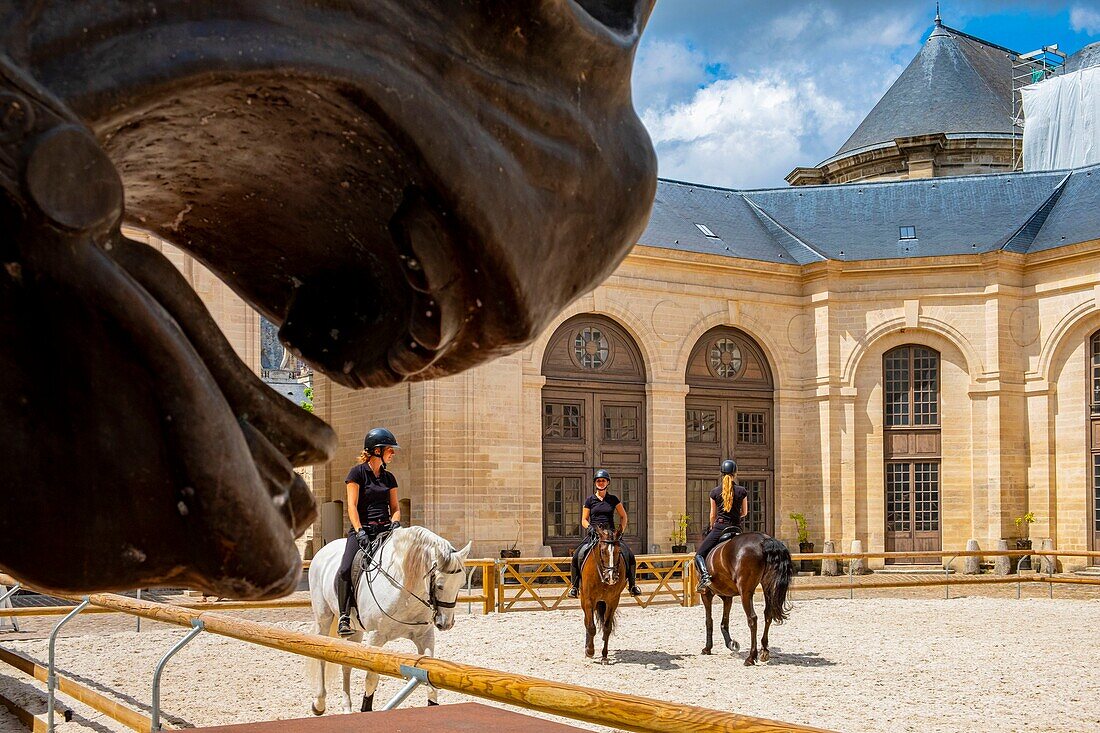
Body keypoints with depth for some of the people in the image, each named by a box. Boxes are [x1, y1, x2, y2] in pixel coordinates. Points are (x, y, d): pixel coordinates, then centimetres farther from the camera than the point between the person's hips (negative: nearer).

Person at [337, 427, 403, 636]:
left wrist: (395, 522, -3)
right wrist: (359, 531, -17)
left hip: (385, 530, 5)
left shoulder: (389, 478, 17)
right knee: (346, 570, -26)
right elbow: (352, 505, -6)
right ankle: (344, 616, -14)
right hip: (362, 529, -5)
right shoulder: (357, 472, 0)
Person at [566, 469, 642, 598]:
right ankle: (574, 585, -9)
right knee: (577, 556, -23)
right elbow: (584, 520, 10)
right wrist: (590, 527, -11)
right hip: (593, 534, 0)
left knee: (629, 555, -19)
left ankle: (632, 584, -1)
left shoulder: (613, 499, 9)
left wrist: (621, 531, 2)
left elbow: (623, 516, 16)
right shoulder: (590, 500, 8)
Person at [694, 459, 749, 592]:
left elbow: (713, 515, 9)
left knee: (699, 554, 4)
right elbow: (744, 513, 9)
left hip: (719, 527, -1)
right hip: (736, 529, 1)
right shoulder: (742, 491, 0)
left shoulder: (715, 492, 1)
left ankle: (705, 576, -23)